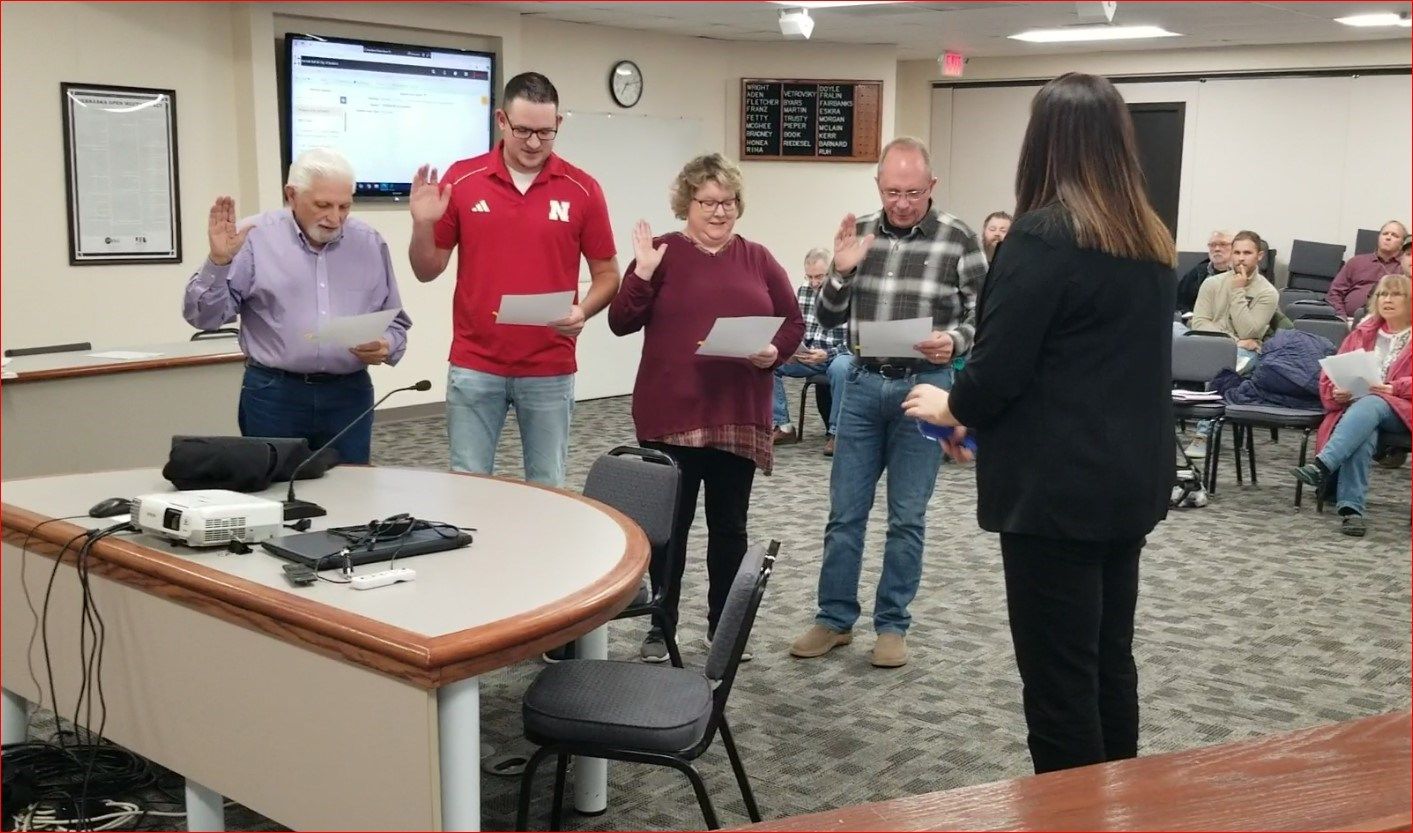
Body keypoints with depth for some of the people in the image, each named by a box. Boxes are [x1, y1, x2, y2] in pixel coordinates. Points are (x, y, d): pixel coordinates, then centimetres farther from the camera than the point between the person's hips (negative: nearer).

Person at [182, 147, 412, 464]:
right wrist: (219, 261, -19)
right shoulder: (254, 237, -3)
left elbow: (396, 322, 13)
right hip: (273, 395, -2)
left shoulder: (370, 243, 7)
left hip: (349, 395, 3)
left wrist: (385, 346, -9)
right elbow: (205, 316, -4)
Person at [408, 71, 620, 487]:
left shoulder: (582, 189, -1)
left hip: (549, 370, 0)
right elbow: (427, 271, 5)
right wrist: (422, 225, -14)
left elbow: (607, 273, 5)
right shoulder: (461, 180, 0)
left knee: (546, 489, 9)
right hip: (474, 366, 0)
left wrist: (583, 311, -14)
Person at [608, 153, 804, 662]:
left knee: (730, 525, 11)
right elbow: (621, 324, -4)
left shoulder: (758, 260, 8)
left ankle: (725, 626, 23)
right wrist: (642, 274, -17)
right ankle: (661, 626, 19)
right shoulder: (661, 253, 0)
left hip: (739, 418, 3)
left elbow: (793, 323, 10)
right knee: (669, 522, 6)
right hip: (670, 416, -2)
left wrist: (776, 350, -10)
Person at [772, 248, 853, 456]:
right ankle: (784, 426, -10)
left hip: (838, 355, -5)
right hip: (804, 356, 5)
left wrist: (827, 355, -25)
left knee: (840, 368, -40)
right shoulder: (801, 292, 10)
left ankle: (836, 432, -23)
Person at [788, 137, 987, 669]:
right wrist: (841, 272, -11)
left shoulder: (958, 239, -5)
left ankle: (892, 625, 18)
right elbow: (828, 318, 7)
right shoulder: (859, 234, 4)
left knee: (907, 516, 6)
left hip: (923, 386, -3)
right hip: (863, 384, 3)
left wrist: (953, 340, -22)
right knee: (845, 510, 7)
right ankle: (835, 619, 20)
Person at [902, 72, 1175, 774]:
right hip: (1130, 478, 8)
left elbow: (999, 366, -17)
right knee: (1110, 660, 18)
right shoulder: (1151, 241, 10)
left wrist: (950, 408, 5)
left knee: (1058, 675, 1)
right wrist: (980, 417, 22)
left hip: (1057, 486, -8)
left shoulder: (1044, 233, -15)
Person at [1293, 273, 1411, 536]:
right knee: (1363, 434, -35)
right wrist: (1336, 393, -4)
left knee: (1368, 406, -38)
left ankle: (1321, 466, -55)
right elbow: (1331, 373, 18)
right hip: (1355, 405, 2)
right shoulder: (1362, 333, 23)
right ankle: (1351, 508, -50)